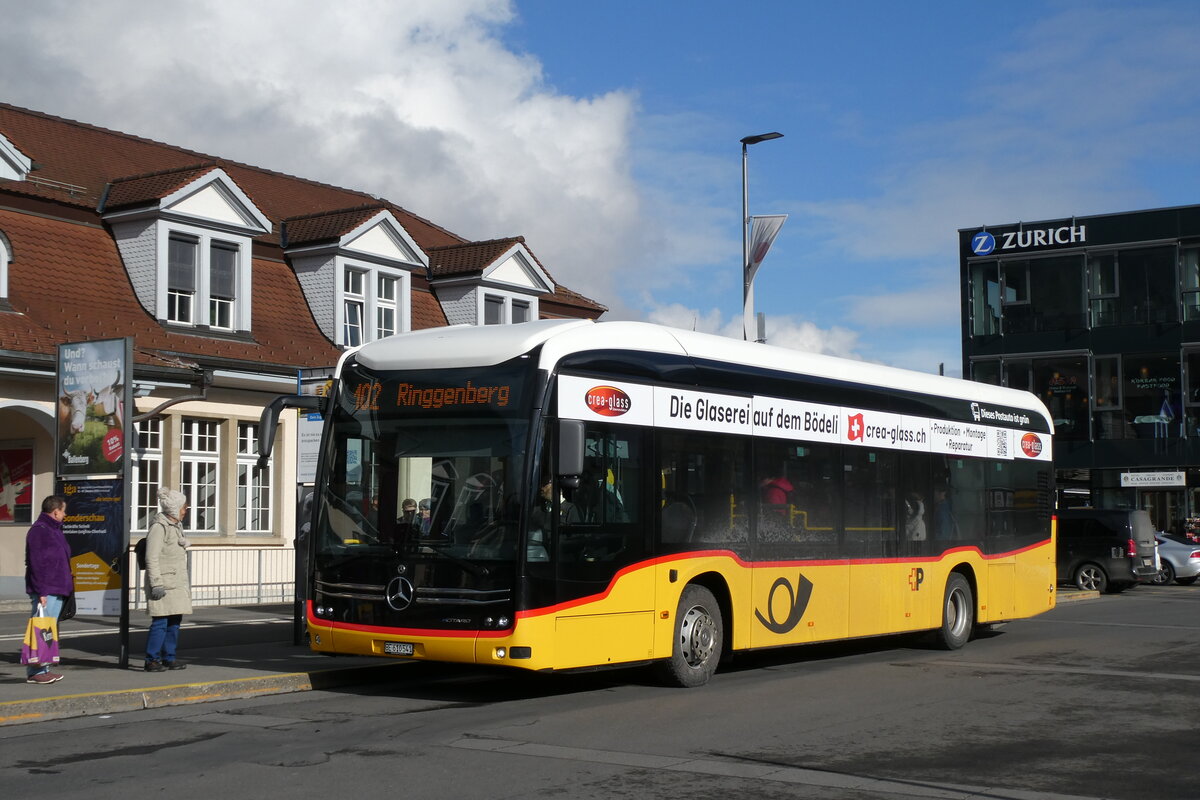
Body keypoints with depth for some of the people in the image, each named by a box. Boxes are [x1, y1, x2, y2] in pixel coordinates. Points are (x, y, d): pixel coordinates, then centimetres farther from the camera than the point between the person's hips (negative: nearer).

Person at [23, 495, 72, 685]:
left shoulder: (54, 530, 18)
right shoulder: (39, 530, -13)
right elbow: (36, 563, -18)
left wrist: (67, 587, 21)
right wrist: (41, 592, -21)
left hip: (57, 591, 10)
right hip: (45, 591, -10)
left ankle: (44, 668, 19)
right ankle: (34, 672, -7)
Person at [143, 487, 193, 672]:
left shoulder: (176, 525, 18)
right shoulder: (159, 527, -11)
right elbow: (152, 558, -16)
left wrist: (185, 584, 24)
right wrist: (156, 584, -19)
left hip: (177, 583, 9)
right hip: (164, 583, -9)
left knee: (174, 622, 11)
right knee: (160, 622, -8)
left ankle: (169, 658, 18)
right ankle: (151, 660, -2)